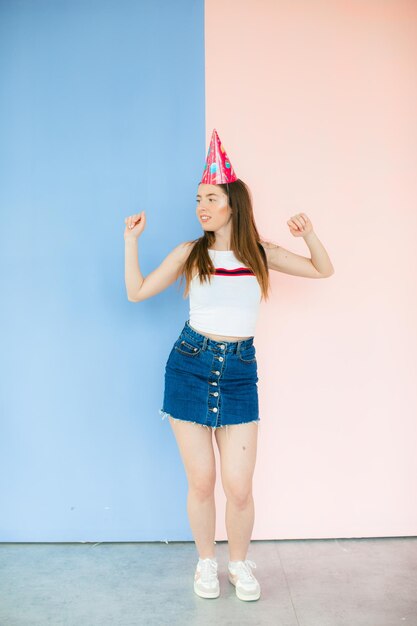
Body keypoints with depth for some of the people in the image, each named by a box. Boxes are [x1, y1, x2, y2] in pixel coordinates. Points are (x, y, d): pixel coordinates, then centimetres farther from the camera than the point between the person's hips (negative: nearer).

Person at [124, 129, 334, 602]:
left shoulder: (260, 253, 6)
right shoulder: (190, 252, 3)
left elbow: (323, 270, 14)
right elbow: (137, 292, 6)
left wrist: (308, 234, -3)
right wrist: (131, 240, 2)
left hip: (239, 372, 1)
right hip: (190, 367, 0)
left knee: (238, 485, 0)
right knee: (200, 482, 6)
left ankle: (239, 563, 28)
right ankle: (206, 562, 32)